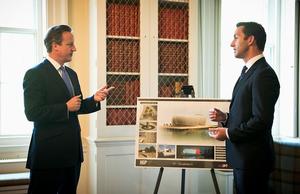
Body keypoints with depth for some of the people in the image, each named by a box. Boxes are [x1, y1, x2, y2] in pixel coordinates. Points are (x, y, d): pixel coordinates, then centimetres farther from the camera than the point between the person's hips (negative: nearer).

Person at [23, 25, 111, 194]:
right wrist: (66, 107, -19)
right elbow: (32, 113, -18)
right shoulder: (35, 74, -11)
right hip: (48, 153, -8)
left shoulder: (71, 73, 14)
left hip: (72, 152, 8)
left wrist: (94, 99, 0)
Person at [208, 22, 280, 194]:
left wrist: (228, 133, -14)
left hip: (253, 159, -9)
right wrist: (225, 118, 3)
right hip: (242, 157, 9)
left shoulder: (264, 74, -17)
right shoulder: (249, 72, 14)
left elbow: (262, 120, -23)